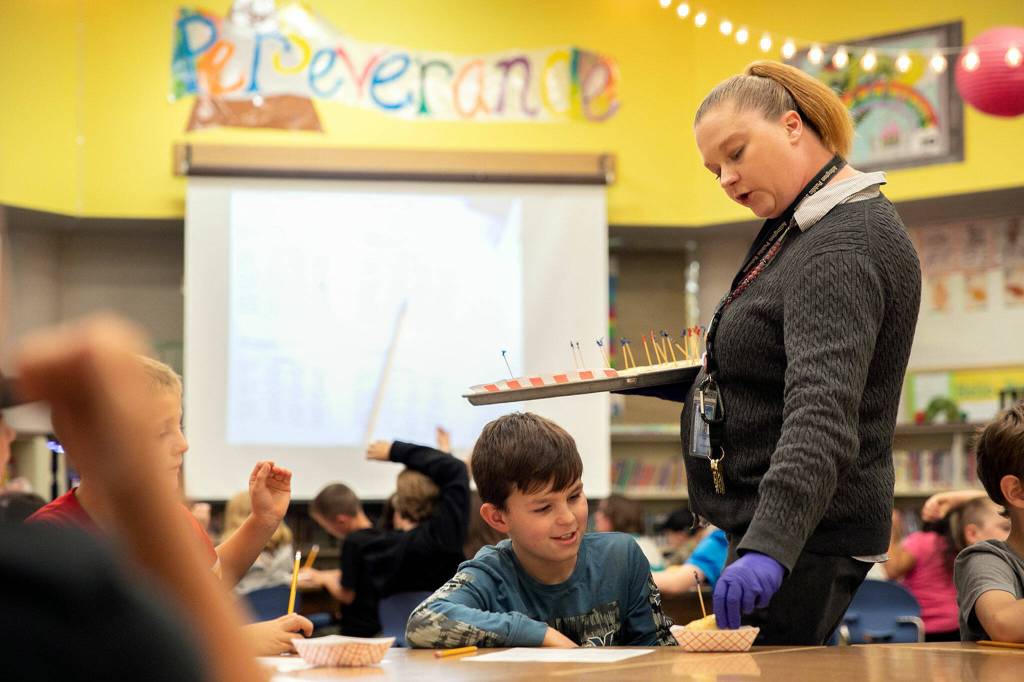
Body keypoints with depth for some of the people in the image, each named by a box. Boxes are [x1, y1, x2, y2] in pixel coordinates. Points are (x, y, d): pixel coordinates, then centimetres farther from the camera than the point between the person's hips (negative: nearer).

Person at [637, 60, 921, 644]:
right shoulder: (806, 228, 13)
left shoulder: (842, 250, -21)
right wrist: (690, 386, 16)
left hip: (803, 540, -11)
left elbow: (823, 416, -34)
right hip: (766, 528, 11)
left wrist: (769, 545, -44)